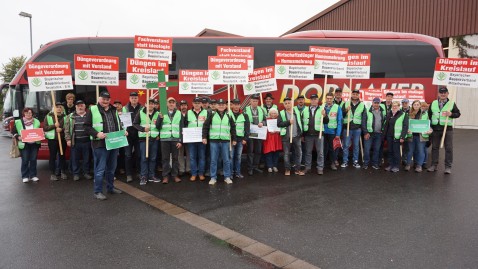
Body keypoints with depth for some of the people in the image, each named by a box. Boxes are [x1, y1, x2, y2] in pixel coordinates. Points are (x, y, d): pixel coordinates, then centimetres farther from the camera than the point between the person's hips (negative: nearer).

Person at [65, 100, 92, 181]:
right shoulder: (70, 116, 6)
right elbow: (67, 129, 4)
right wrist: (68, 139, -3)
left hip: (87, 141, 0)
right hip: (75, 141, 0)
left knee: (87, 158, 7)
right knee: (75, 158, 6)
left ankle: (86, 172, 19)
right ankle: (75, 173, 16)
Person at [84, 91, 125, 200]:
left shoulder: (113, 110, 14)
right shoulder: (92, 110, -4)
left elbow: (118, 124, 23)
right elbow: (87, 126, -6)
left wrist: (123, 131, 4)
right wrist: (97, 134, -21)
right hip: (100, 144, -6)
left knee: (111, 168, 16)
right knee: (100, 169, -1)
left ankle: (110, 188, 29)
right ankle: (98, 191, 9)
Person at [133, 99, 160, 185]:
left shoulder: (158, 113, 4)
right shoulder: (140, 113, 0)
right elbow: (135, 123, 1)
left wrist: (158, 134, 1)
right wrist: (143, 129, -14)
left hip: (154, 138, 2)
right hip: (144, 138, -2)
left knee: (153, 158, 7)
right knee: (144, 158, 0)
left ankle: (152, 176, 17)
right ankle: (143, 177, 6)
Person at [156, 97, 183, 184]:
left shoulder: (179, 114, 6)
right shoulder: (162, 113, 7)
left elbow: (181, 128, 5)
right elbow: (157, 126, 2)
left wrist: (180, 141, -2)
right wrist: (160, 118, -15)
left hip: (175, 139, 0)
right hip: (165, 139, 0)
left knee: (175, 158, 6)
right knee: (165, 158, 4)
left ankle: (175, 175, 15)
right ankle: (165, 176, 11)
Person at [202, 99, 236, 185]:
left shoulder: (229, 116, 7)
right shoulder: (212, 115, 3)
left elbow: (233, 128, 11)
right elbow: (205, 126, 5)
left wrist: (234, 139, 9)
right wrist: (204, 137, -1)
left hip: (225, 141, 1)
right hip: (214, 140, -1)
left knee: (226, 160, 5)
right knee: (213, 160, 4)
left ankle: (227, 177, 16)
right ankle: (213, 177, 13)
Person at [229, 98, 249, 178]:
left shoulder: (244, 116, 8)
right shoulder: (228, 115, 1)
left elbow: (247, 128, 6)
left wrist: (245, 139, -2)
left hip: (240, 139, 2)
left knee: (238, 157, 9)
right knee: (231, 156, -1)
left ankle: (237, 172, 18)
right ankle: (230, 173, 8)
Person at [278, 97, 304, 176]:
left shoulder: (297, 112, 8)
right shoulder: (281, 113, 0)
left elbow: (300, 122, 10)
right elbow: (279, 124, -11)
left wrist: (301, 134, 6)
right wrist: (288, 122, -20)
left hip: (296, 136, 2)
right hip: (286, 136, -2)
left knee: (299, 153, 4)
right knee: (286, 153, 4)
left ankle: (298, 169, 15)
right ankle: (287, 169, 15)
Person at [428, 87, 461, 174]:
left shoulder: (452, 103, 2)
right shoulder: (433, 103, 9)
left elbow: (458, 114, 4)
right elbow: (429, 115, 12)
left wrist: (451, 114, -17)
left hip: (447, 128, -2)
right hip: (435, 128, 2)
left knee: (448, 148, -1)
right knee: (434, 147, 8)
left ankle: (448, 167, 6)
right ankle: (434, 165, 17)